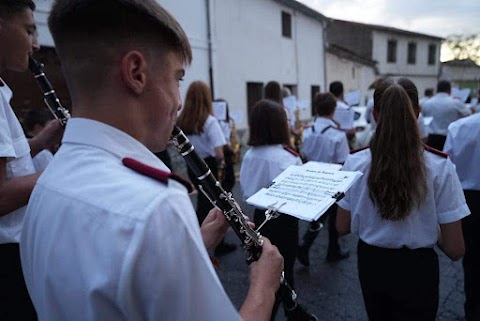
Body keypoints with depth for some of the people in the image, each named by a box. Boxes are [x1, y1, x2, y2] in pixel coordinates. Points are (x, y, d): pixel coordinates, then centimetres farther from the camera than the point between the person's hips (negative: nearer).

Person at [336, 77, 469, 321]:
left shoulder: (355, 163, -16)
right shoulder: (440, 166, -20)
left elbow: (342, 228, -4)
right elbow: (455, 250, -14)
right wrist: (430, 227, 5)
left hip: (371, 265, 2)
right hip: (417, 270, -1)